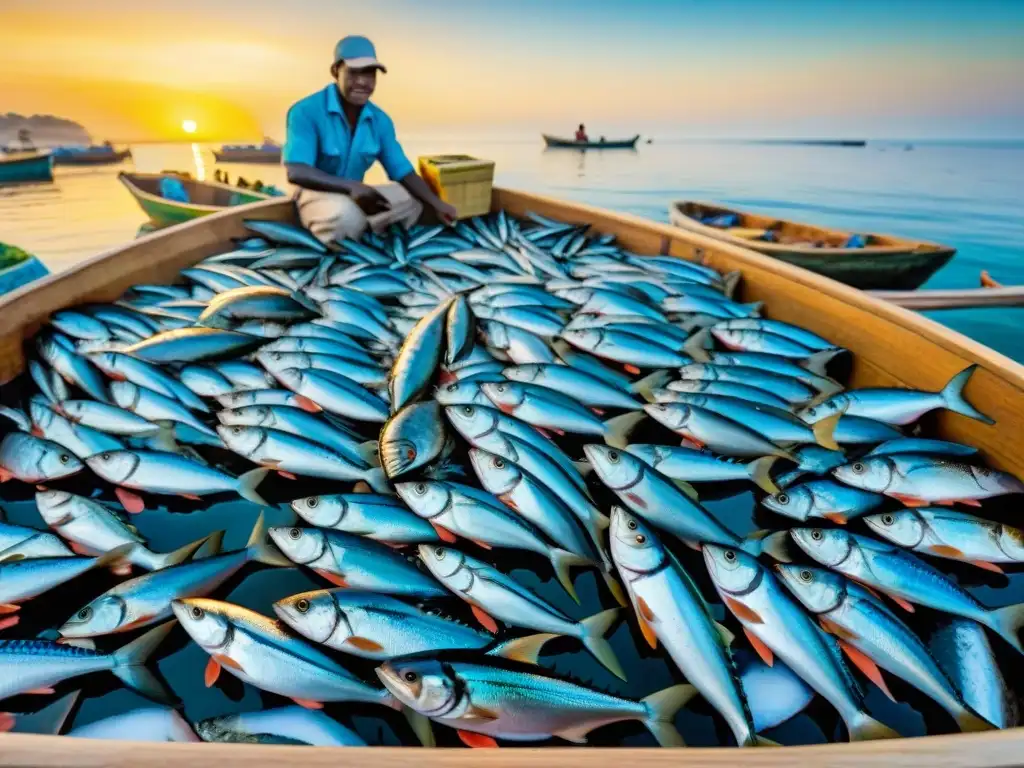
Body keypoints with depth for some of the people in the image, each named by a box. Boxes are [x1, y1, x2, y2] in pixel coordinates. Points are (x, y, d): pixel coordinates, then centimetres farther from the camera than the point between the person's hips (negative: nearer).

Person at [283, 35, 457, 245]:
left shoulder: (381, 120, 1)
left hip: (355, 196, 7)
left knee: (410, 201, -5)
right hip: (315, 195, -7)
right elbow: (296, 172, -27)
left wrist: (436, 204, -17)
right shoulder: (306, 111, -17)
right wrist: (352, 186, -39)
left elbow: (403, 172, 0)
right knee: (346, 214, -38)